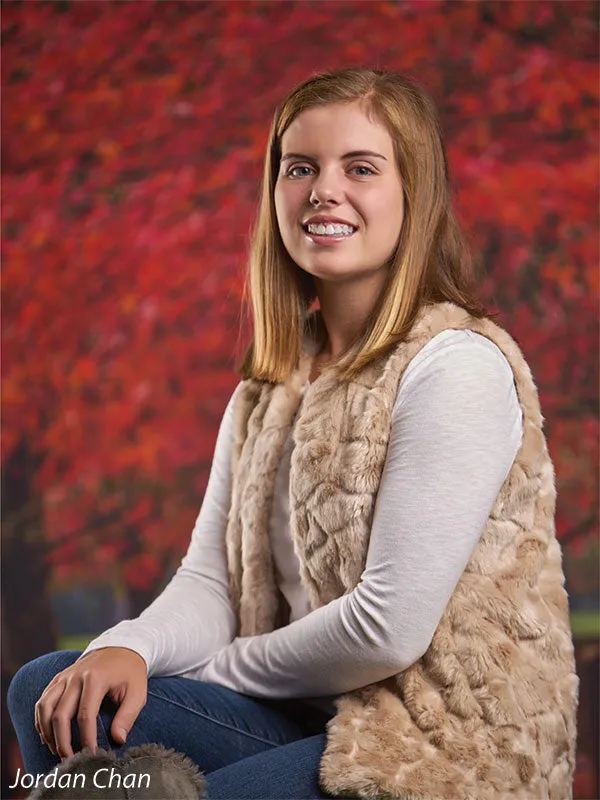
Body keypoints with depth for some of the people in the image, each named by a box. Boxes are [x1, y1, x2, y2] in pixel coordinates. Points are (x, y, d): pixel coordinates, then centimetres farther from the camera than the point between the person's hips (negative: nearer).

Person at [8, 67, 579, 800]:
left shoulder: (457, 366, -16)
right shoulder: (271, 381, 10)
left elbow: (391, 627, -20)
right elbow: (211, 577, 5)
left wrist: (217, 669, -6)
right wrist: (129, 650, -17)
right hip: (311, 716, 7)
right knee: (49, 693, -7)